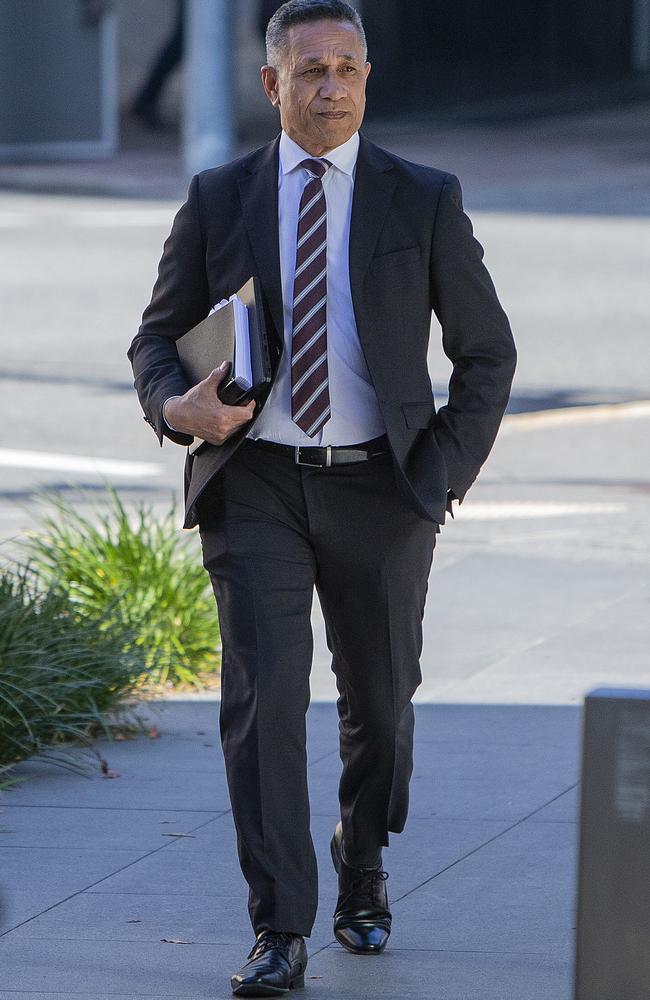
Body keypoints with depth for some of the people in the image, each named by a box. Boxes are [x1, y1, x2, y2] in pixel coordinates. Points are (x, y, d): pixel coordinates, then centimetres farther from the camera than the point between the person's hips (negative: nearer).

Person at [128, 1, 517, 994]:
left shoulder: (425, 201, 2)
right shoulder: (218, 199, 4)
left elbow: (487, 349, 9)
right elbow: (158, 335, 10)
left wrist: (447, 469, -1)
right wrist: (175, 406, -12)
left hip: (380, 488, 1)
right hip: (255, 488, 0)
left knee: (380, 699, 11)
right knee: (263, 695, -13)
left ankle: (362, 875, 38)